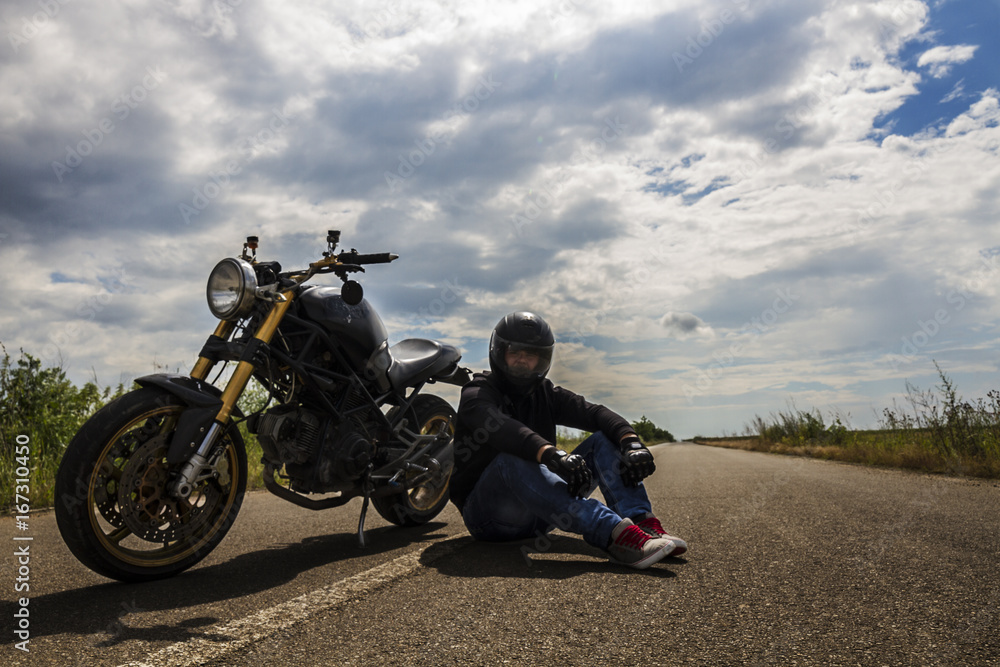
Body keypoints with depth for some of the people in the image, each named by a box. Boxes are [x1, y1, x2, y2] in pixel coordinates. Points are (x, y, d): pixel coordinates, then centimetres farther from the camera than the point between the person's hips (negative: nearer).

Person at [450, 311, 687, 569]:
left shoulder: (546, 394, 10)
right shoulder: (477, 393, -6)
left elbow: (595, 413, -8)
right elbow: (502, 429, -30)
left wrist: (632, 443, -28)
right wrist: (553, 455, -47)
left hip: (538, 514, 5)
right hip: (488, 516, -5)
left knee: (603, 441, -7)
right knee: (511, 461, -38)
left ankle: (643, 523, -29)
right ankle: (615, 534, -51)